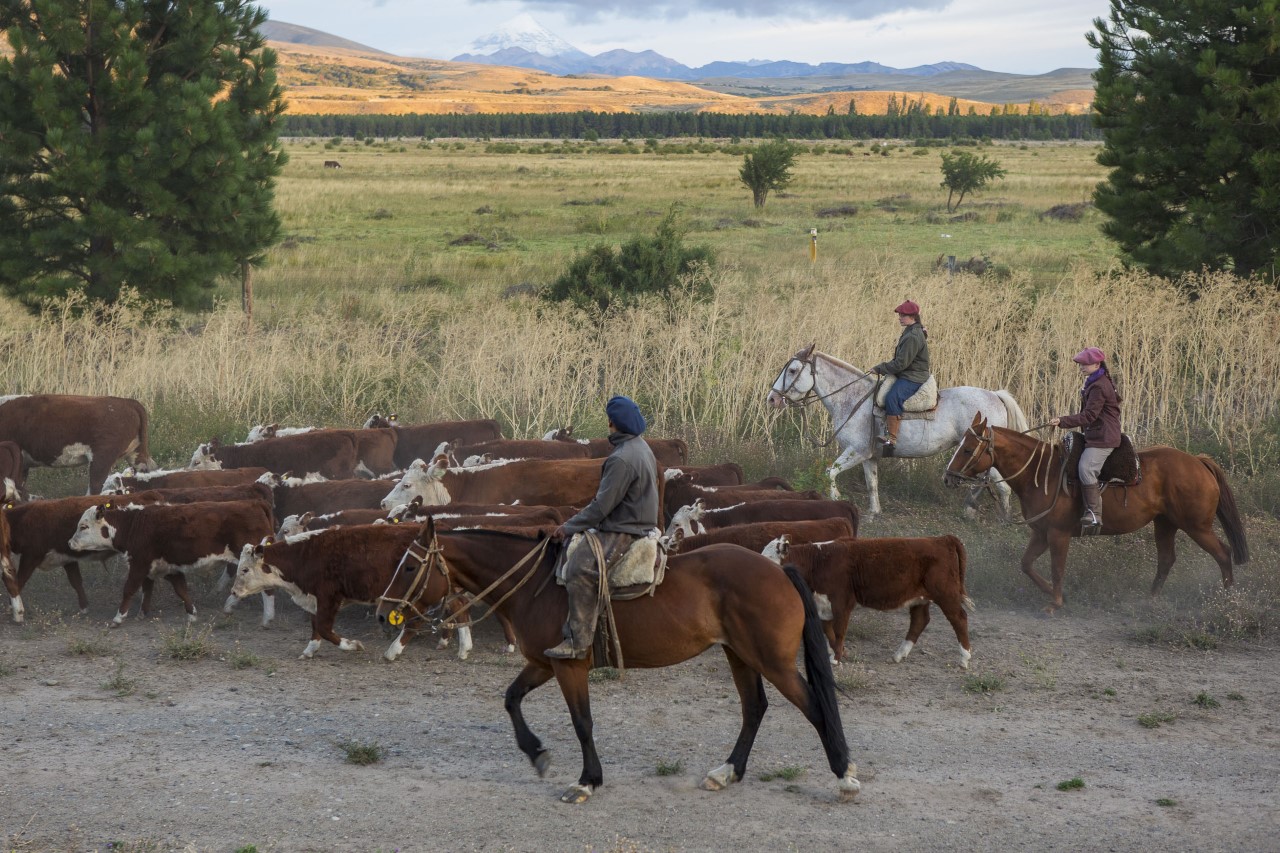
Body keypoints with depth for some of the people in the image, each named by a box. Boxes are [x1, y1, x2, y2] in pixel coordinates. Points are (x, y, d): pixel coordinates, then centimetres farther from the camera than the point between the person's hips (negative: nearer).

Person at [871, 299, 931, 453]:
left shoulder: (913, 337, -19)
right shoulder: (910, 333, 15)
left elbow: (901, 363, -23)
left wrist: (880, 368, -15)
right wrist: (883, 367, 11)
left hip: (912, 378, -12)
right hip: (905, 375, 12)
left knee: (892, 398, -33)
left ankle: (892, 439, -39)